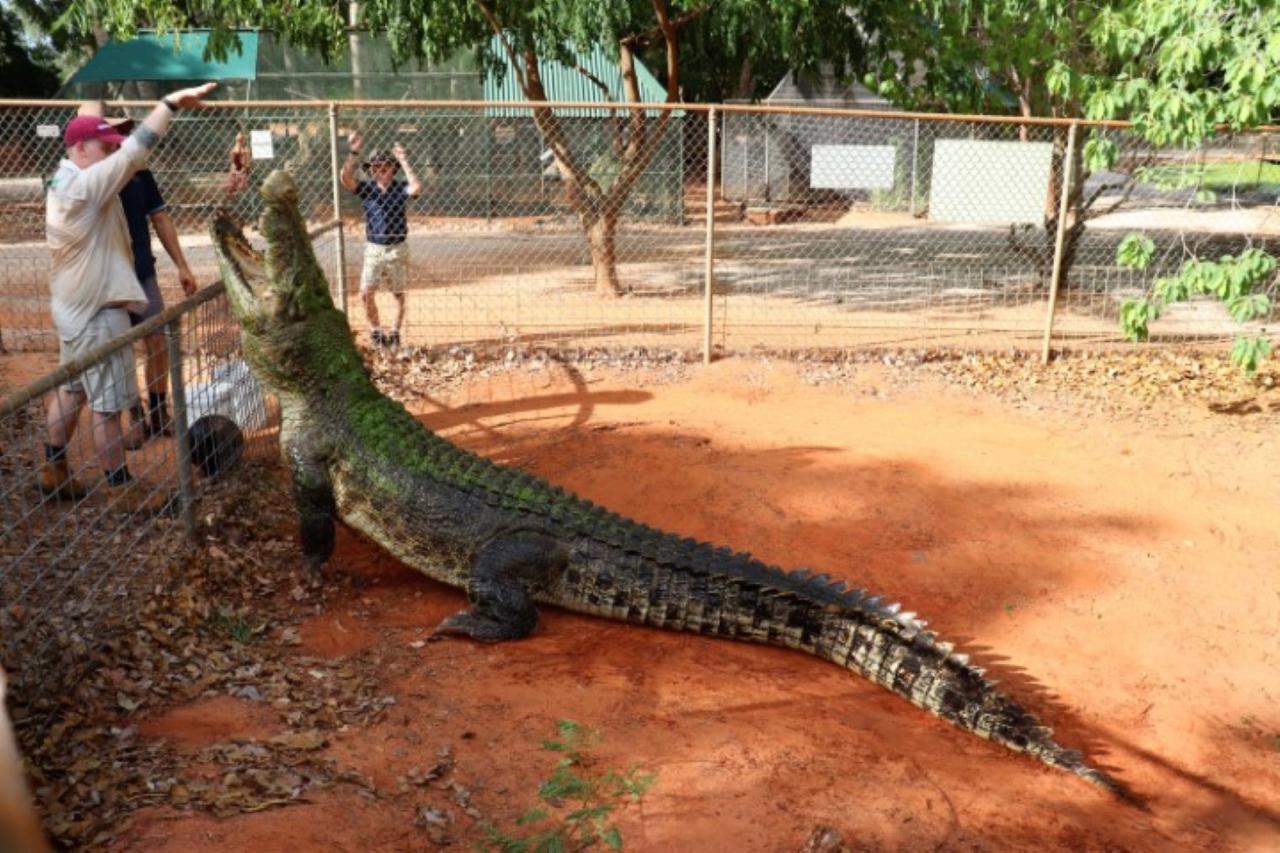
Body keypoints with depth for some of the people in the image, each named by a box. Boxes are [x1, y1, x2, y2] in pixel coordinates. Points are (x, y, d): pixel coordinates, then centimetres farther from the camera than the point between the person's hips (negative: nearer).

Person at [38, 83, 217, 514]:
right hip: (96, 311, -11)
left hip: (75, 306, 11)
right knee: (107, 405, -2)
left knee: (70, 391, 19)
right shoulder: (84, 184, -22)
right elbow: (135, 151, -29)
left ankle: (53, 474, 30)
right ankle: (123, 490, 7)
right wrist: (172, 102, -29)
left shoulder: (63, 183, 10)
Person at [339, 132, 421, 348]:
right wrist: (353, 153, -25)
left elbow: (416, 187, -25)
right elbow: (345, 178, -16)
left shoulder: (400, 188, -4)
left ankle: (395, 333, 20)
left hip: (397, 249, -1)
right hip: (373, 249, 1)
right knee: (366, 293, -5)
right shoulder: (367, 189, 0)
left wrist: (404, 161, -23)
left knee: (398, 294, 7)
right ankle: (375, 330, 12)